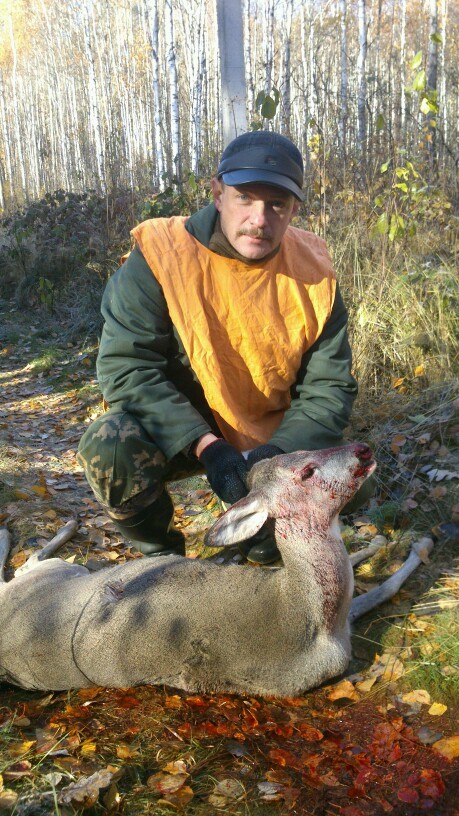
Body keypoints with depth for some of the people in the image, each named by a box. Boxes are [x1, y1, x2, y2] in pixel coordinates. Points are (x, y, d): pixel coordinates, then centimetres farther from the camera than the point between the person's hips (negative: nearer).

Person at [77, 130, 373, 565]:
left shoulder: (312, 270, -11)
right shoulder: (161, 252, -20)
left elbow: (329, 386, -8)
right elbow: (126, 366, -22)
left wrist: (279, 451, -26)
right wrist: (204, 446, -33)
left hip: (274, 437, 3)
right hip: (176, 432, -2)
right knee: (110, 447, -30)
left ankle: (261, 539, 19)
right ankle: (158, 552, 2)